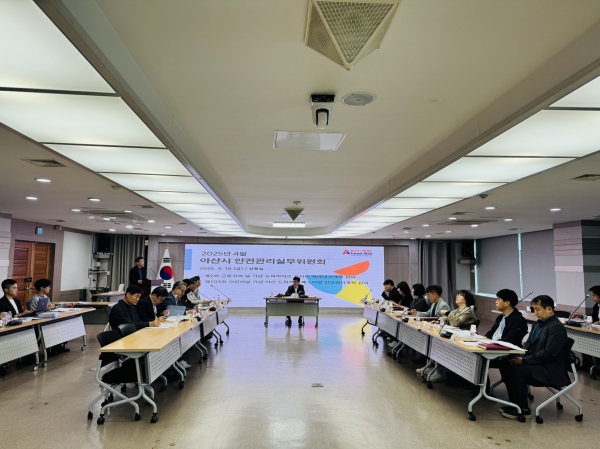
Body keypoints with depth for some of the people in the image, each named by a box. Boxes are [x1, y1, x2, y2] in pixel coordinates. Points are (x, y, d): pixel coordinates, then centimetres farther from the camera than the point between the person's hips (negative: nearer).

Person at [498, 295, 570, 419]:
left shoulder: (557, 327, -16)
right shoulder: (538, 324, 12)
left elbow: (549, 353, -23)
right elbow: (529, 344, 17)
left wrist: (524, 360, -21)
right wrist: (520, 357, -3)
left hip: (549, 370, -9)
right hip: (536, 363, 9)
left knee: (516, 370, -26)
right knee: (505, 366, -5)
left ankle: (523, 409, -11)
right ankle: (515, 403, 5)